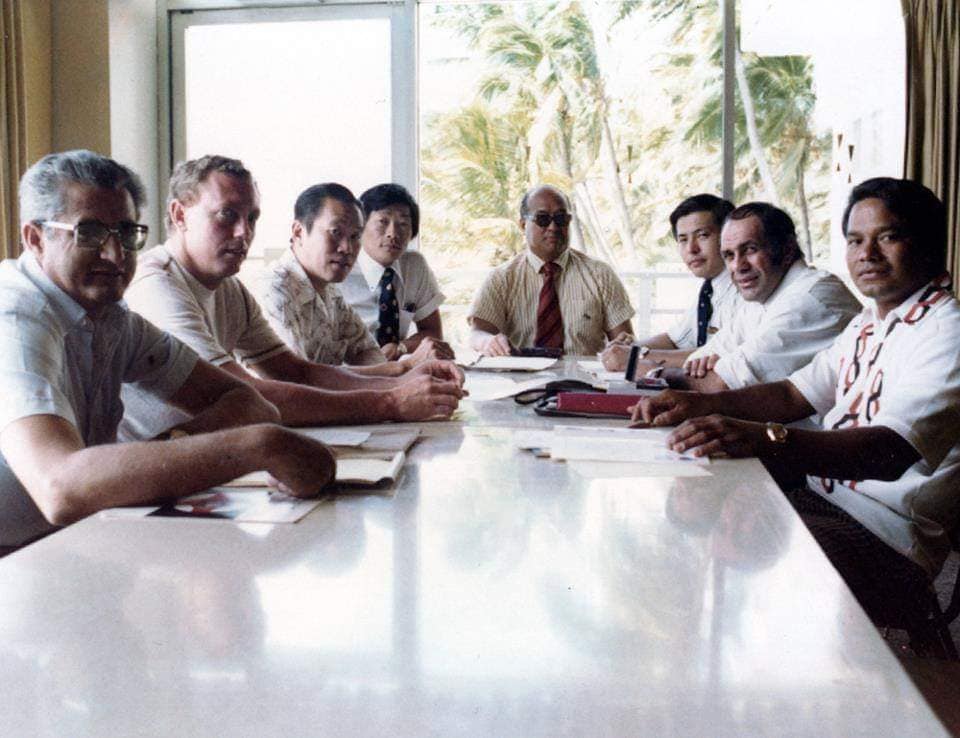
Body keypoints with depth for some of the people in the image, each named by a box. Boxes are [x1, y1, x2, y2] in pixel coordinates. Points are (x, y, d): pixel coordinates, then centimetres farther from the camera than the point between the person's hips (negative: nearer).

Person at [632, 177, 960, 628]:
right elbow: (796, 394, 18)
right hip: (823, 497, 8)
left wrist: (765, 439, -44)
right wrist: (699, 405, 0)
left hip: (884, 536, -8)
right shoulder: (868, 323, 16)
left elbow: (891, 452, -29)